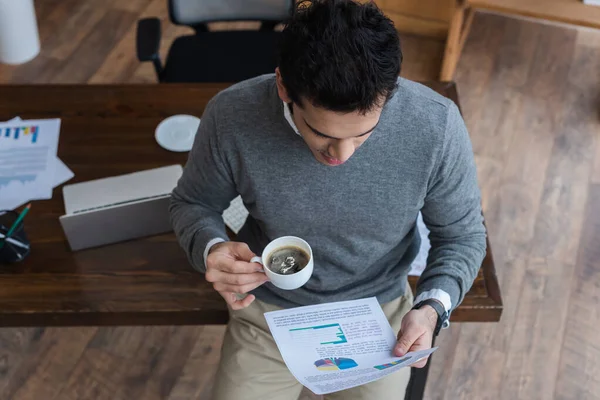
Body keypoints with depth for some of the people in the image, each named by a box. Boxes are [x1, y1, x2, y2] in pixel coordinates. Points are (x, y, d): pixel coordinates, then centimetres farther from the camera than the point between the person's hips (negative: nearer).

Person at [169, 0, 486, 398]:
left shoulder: (437, 126, -27)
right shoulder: (232, 118, -27)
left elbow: (462, 235, -10)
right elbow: (193, 203, -6)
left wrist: (433, 308, -29)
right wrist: (210, 249, -28)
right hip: (267, 314, 1)